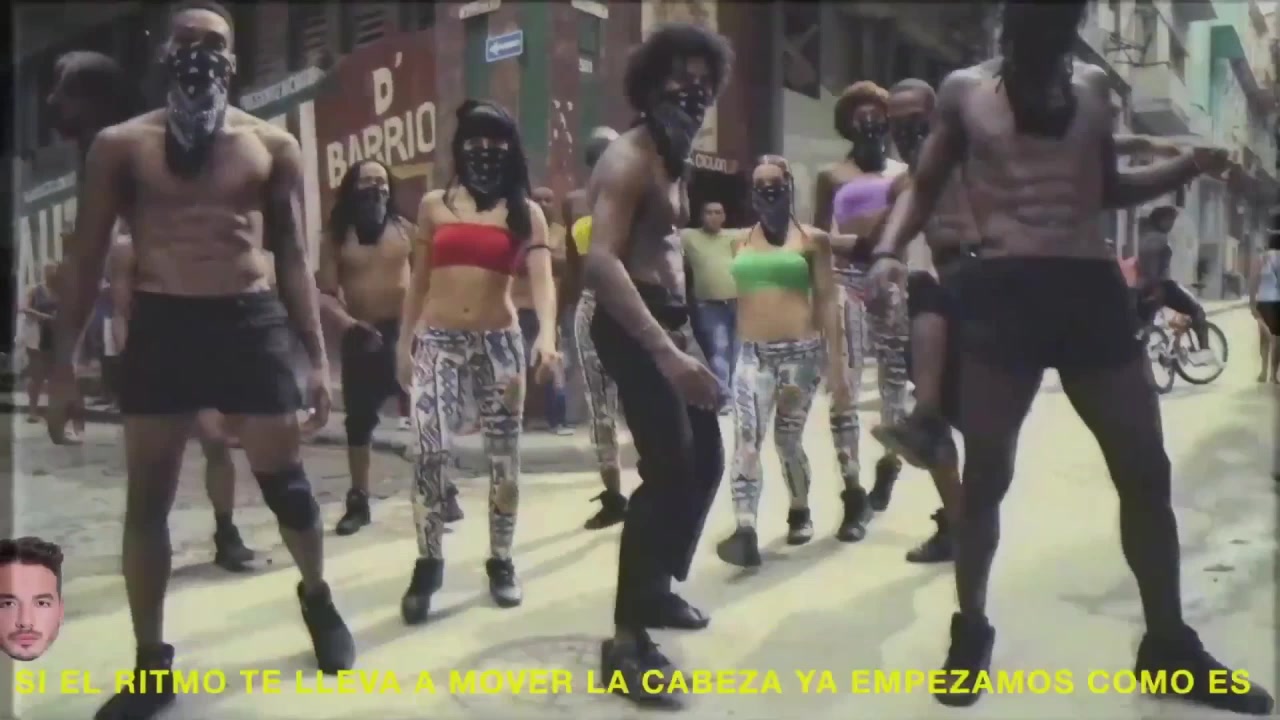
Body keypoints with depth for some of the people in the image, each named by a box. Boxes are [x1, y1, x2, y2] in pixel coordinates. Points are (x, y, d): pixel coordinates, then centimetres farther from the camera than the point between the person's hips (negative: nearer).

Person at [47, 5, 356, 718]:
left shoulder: (273, 145, 6)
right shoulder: (121, 144, 5)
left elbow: (293, 256, 6)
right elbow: (87, 257, 7)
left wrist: (318, 356, 0)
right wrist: (64, 363, 3)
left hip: (251, 322, 0)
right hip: (159, 325, 1)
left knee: (285, 480, 5)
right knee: (147, 499, 6)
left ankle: (317, 595, 34)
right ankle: (152, 662, 21)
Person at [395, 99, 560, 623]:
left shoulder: (525, 212, 3)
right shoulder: (434, 205, 7)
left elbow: (542, 278, -11)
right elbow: (418, 281, 12)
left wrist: (547, 335, -28)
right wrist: (403, 344, 10)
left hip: (499, 342, 0)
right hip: (437, 341, 0)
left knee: (504, 455, 5)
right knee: (431, 451, -13)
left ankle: (500, 561, 20)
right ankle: (428, 565, 0)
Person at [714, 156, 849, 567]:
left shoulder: (812, 239, 3)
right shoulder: (741, 241, 12)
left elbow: (827, 301, 0)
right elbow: (740, 298, 15)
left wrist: (837, 363, -6)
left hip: (801, 351, -2)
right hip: (753, 354, 2)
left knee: (788, 439, 8)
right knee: (746, 440, -14)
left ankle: (800, 512, 32)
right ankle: (745, 532, -20)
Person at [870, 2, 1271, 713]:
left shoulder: (1093, 86, 17)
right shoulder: (964, 89, 7)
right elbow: (924, 187, 9)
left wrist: (1185, 167, 8)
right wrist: (889, 249, -10)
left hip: (1093, 287, 4)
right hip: (1001, 291, -4)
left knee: (1146, 471, 5)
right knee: (986, 475, 1)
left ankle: (1169, 645, 20)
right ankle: (970, 636, 17)